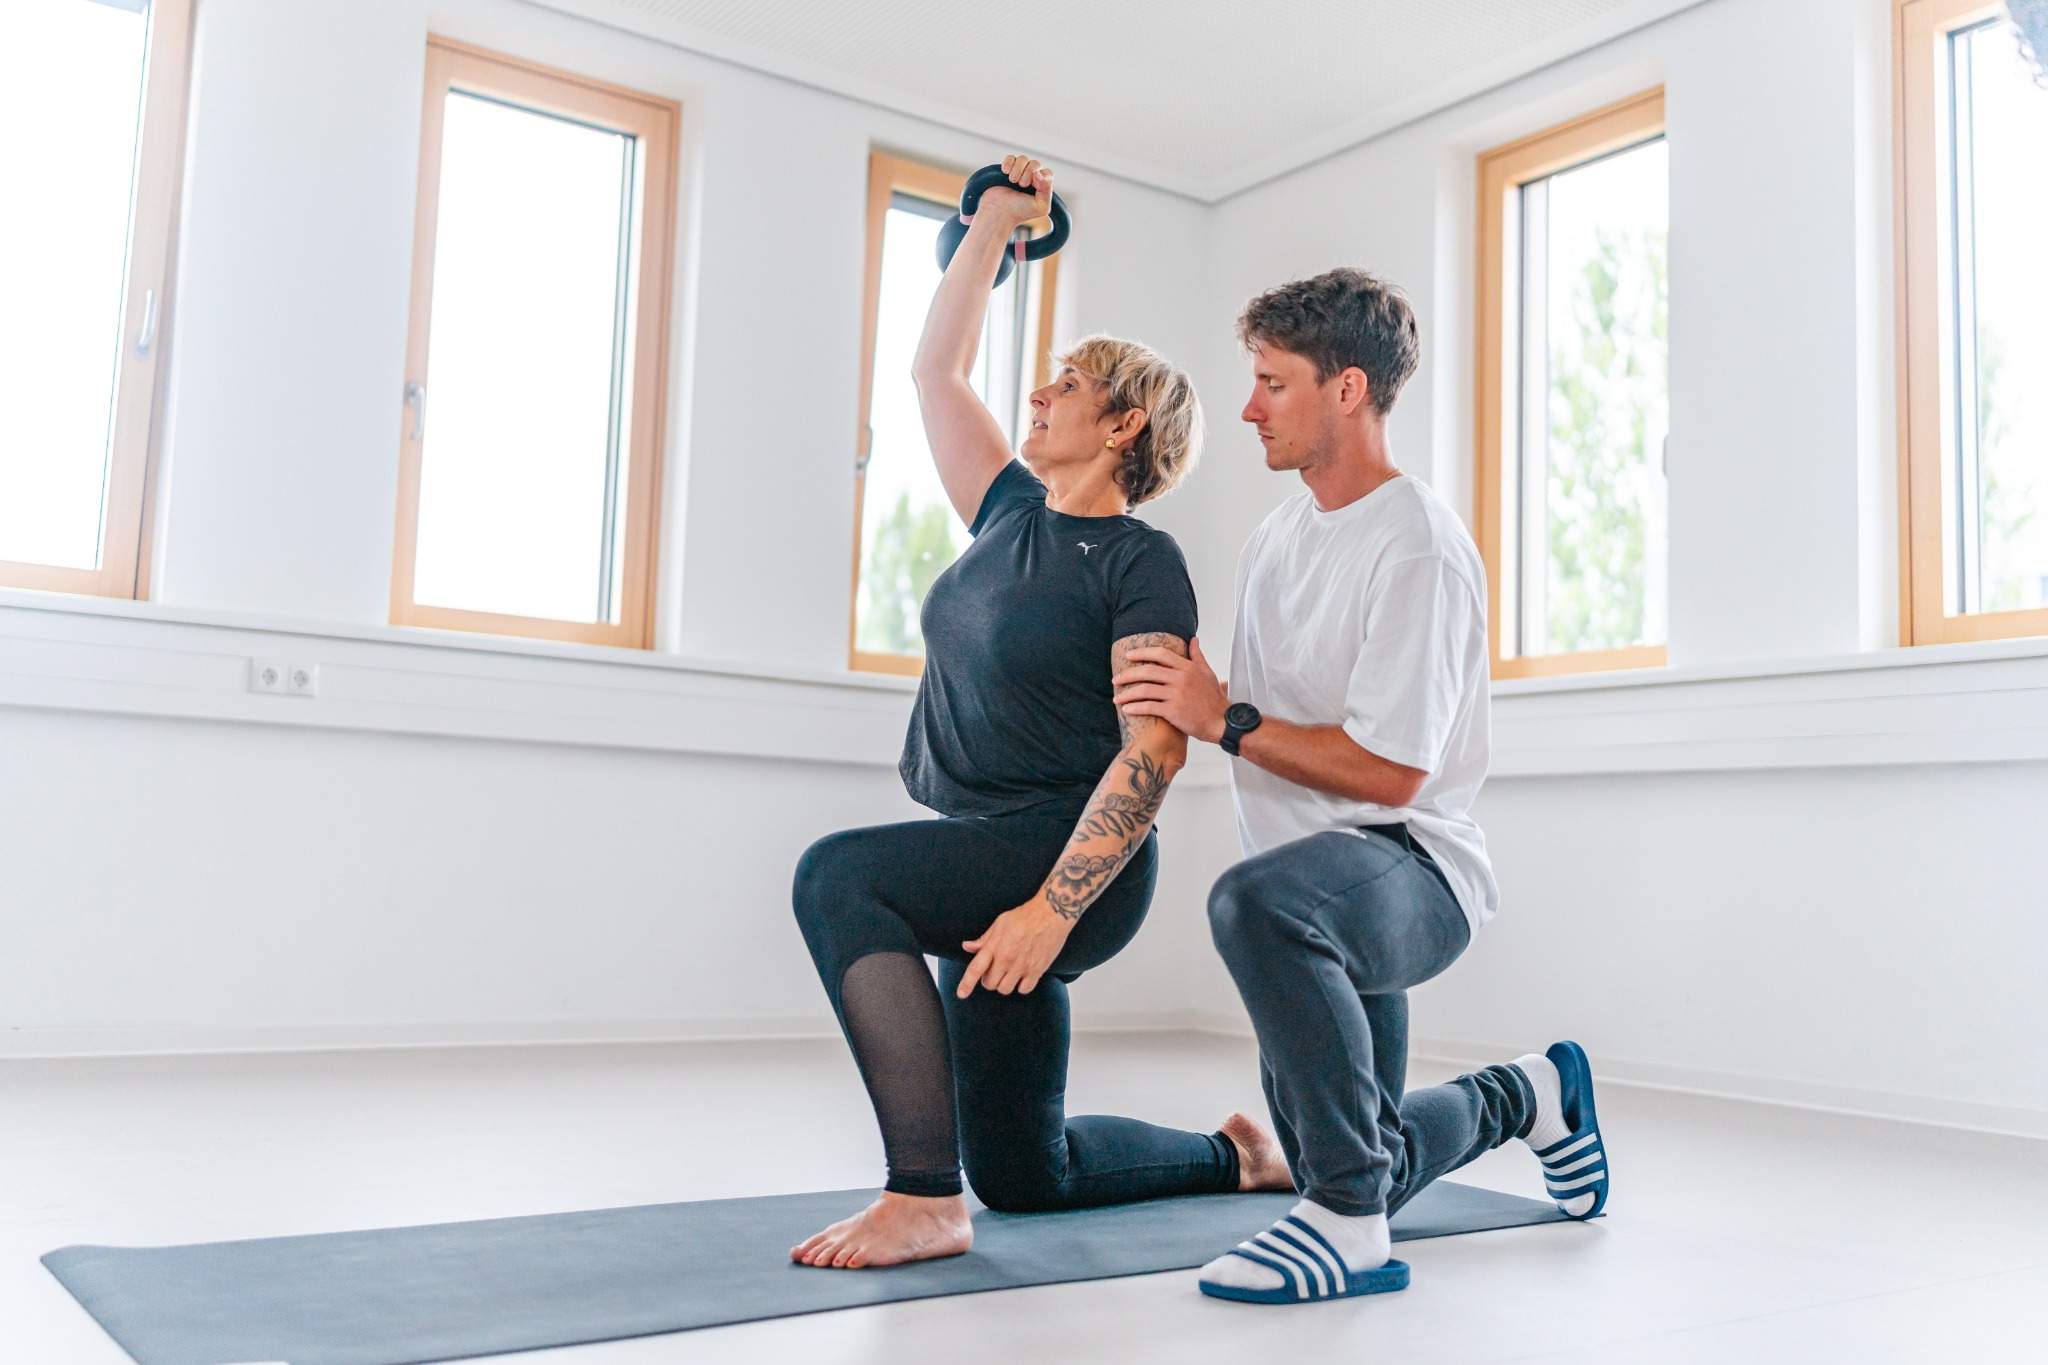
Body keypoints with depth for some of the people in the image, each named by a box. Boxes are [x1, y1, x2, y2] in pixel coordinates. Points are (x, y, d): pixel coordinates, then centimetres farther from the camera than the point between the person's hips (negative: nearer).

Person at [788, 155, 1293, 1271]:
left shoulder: (1141, 561, -9)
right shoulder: (1012, 513, 12)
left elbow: (1155, 748, -19)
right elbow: (936, 367, 20)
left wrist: (1055, 904, -26)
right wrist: (992, 227, 18)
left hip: (1073, 864, -8)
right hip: (993, 871, 8)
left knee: (837, 876, -30)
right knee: (1022, 1174, 14)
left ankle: (922, 1202, -25)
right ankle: (1236, 1157, 36)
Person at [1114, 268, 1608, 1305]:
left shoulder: (1420, 549, -17)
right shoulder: (1277, 536, 11)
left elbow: (1389, 772, -22)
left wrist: (1226, 720, -21)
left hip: (1412, 868, -9)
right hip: (1316, 884, 9)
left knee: (1256, 902, -43)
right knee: (1354, 1163, 16)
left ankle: (1349, 1226, -30)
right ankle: (1527, 1096, 43)